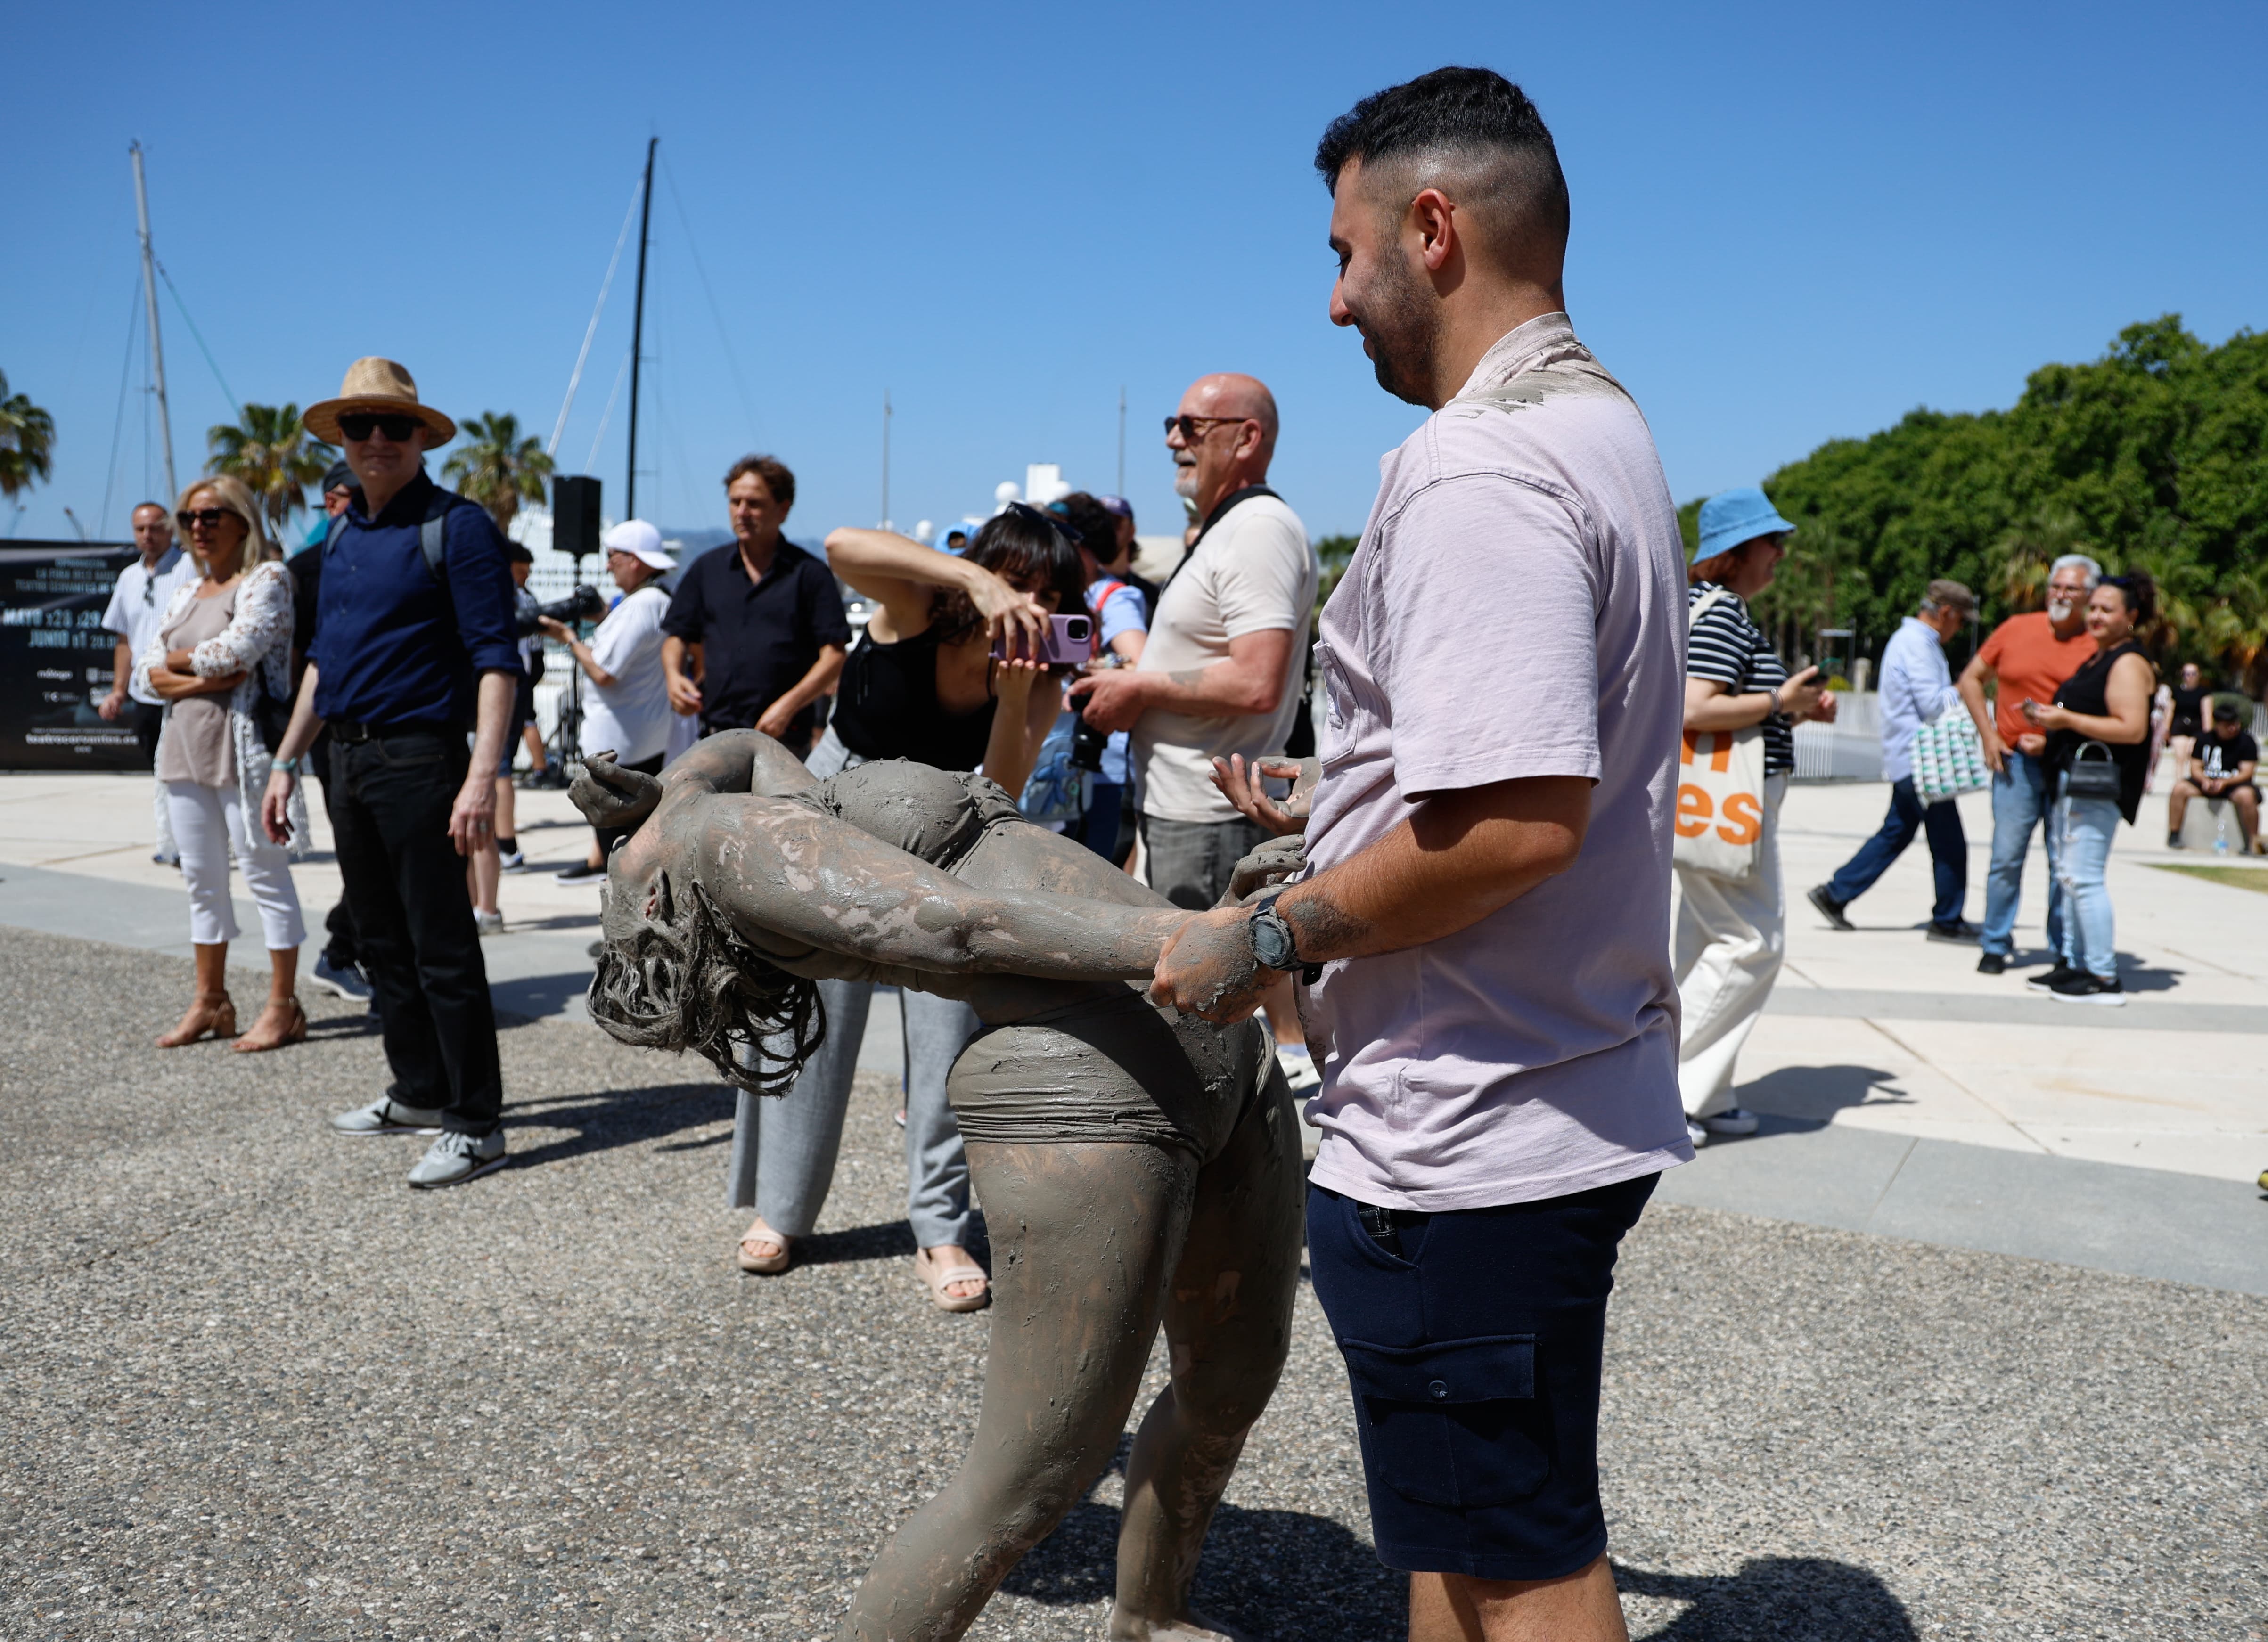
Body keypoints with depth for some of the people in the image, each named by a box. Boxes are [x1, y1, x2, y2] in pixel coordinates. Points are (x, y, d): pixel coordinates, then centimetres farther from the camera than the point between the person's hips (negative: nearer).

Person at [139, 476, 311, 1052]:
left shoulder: (267, 578, -5)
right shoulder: (185, 590, 17)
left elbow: (237, 649, -19)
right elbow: (147, 672, 9)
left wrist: (177, 660, -1)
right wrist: (204, 678, -10)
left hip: (243, 750, -8)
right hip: (185, 750, 8)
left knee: (265, 875, -3)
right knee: (202, 880, 13)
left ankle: (283, 1007, 3)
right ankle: (209, 1002, 22)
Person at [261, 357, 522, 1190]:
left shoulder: (456, 526, -9)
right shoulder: (342, 533, 15)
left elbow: (495, 658, -16)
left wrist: (482, 777, -25)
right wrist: (288, 761, 20)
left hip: (418, 758, -8)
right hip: (348, 760, 8)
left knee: (442, 949, -6)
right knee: (382, 943, 15)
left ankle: (476, 1126, 1)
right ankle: (418, 1093, 28)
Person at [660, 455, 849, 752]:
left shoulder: (809, 574, 2)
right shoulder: (707, 568, 14)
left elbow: (835, 655, -3)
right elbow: (676, 636, 19)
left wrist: (789, 704, -15)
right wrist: (674, 676, -4)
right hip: (715, 736, 3)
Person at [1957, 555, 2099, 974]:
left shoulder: (2098, 645, -2)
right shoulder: (2016, 629, 7)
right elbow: (1971, 679, 14)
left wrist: (2055, 741, -13)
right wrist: (1988, 734, 5)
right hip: (2016, 761, 1)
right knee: (2007, 857, 0)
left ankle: (2064, 951, 15)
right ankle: (1996, 946, 10)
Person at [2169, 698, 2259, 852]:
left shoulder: (2247, 742, -3)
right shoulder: (2204, 739, 5)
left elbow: (2246, 773, -10)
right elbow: (2195, 767, 3)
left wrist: (2224, 782, -27)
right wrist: (2205, 781, -19)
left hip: (2235, 784, -3)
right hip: (2206, 782, 3)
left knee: (2246, 796, -37)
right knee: (2180, 788, -23)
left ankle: (2253, 843, -23)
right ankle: (2174, 836, -17)